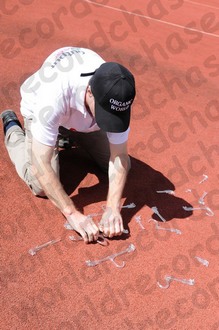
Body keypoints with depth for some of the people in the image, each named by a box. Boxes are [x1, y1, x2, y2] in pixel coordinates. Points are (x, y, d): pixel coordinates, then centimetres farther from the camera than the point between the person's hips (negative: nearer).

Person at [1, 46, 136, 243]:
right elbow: (41, 163, -43)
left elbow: (119, 156, -28)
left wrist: (113, 208, -40)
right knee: (42, 187, -18)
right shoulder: (54, 96, -46)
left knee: (124, 166, -1)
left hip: (81, 116, 4)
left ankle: (70, 133, 22)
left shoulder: (117, 97, -33)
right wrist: (72, 214, -45)